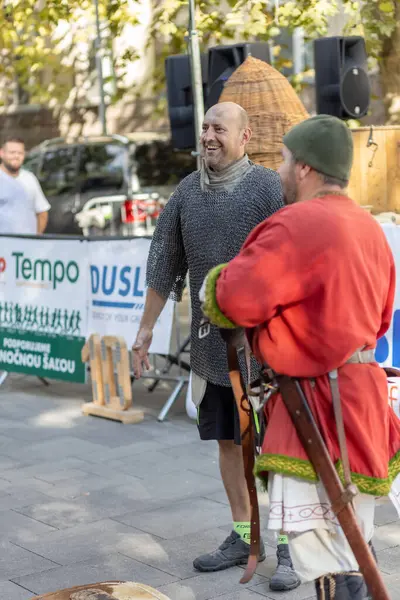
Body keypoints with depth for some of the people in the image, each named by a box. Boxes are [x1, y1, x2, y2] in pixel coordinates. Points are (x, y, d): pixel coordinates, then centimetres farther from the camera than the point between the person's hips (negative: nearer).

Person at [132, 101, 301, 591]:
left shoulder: (269, 187, -10)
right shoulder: (187, 191, 6)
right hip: (212, 345, 5)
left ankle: (290, 544, 13)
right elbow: (164, 261, 13)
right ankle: (243, 537, 26)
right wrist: (146, 327, 15)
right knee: (228, 441, 13)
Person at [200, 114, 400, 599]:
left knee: (326, 553, -5)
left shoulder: (297, 225, -18)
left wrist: (213, 286, 0)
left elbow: (234, 299, -22)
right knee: (350, 543, 22)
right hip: (357, 392, 10)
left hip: (319, 403, -10)